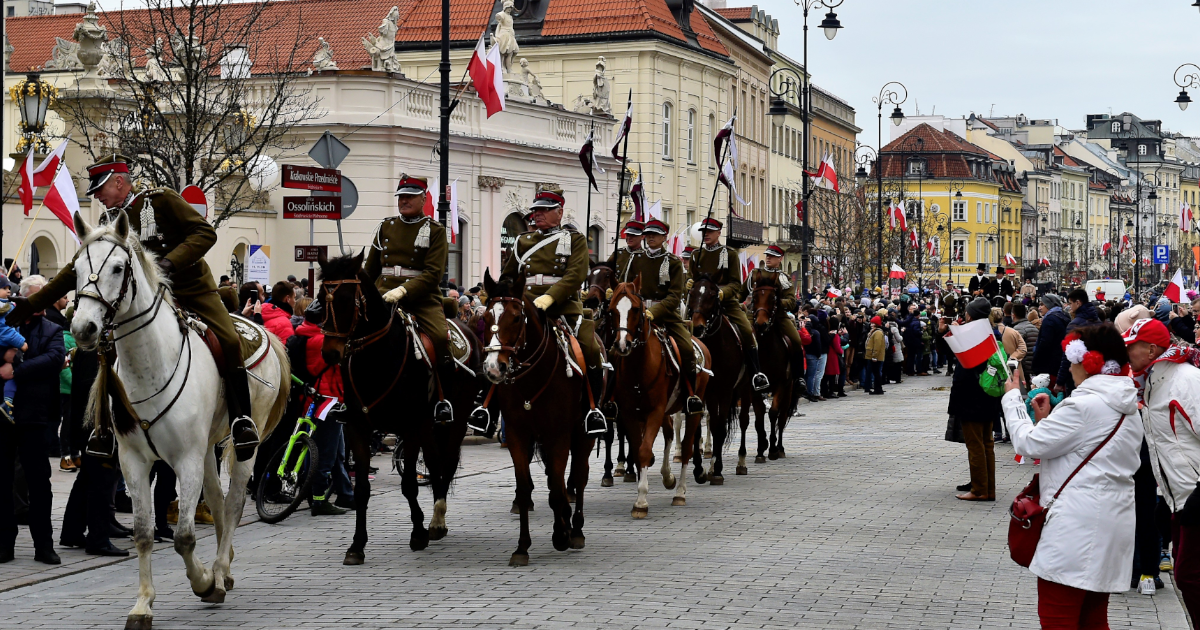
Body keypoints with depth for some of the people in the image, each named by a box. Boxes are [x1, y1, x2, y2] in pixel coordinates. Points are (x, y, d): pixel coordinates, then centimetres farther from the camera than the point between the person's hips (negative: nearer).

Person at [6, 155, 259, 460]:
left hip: (193, 289, -5)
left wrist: (170, 262, -32)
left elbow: (205, 233, -17)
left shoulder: (161, 200, -11)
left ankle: (241, 420, -15)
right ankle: (111, 426, 5)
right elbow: (78, 267, 11)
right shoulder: (109, 221, 6)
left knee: (228, 342, -26)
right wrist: (33, 304, 7)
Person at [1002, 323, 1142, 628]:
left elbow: (1029, 443, -12)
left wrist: (1012, 397, 2)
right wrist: (1048, 419, 10)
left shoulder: (1084, 405, -16)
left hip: (1077, 522, -10)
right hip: (1112, 521, 10)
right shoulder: (1126, 407, 14)